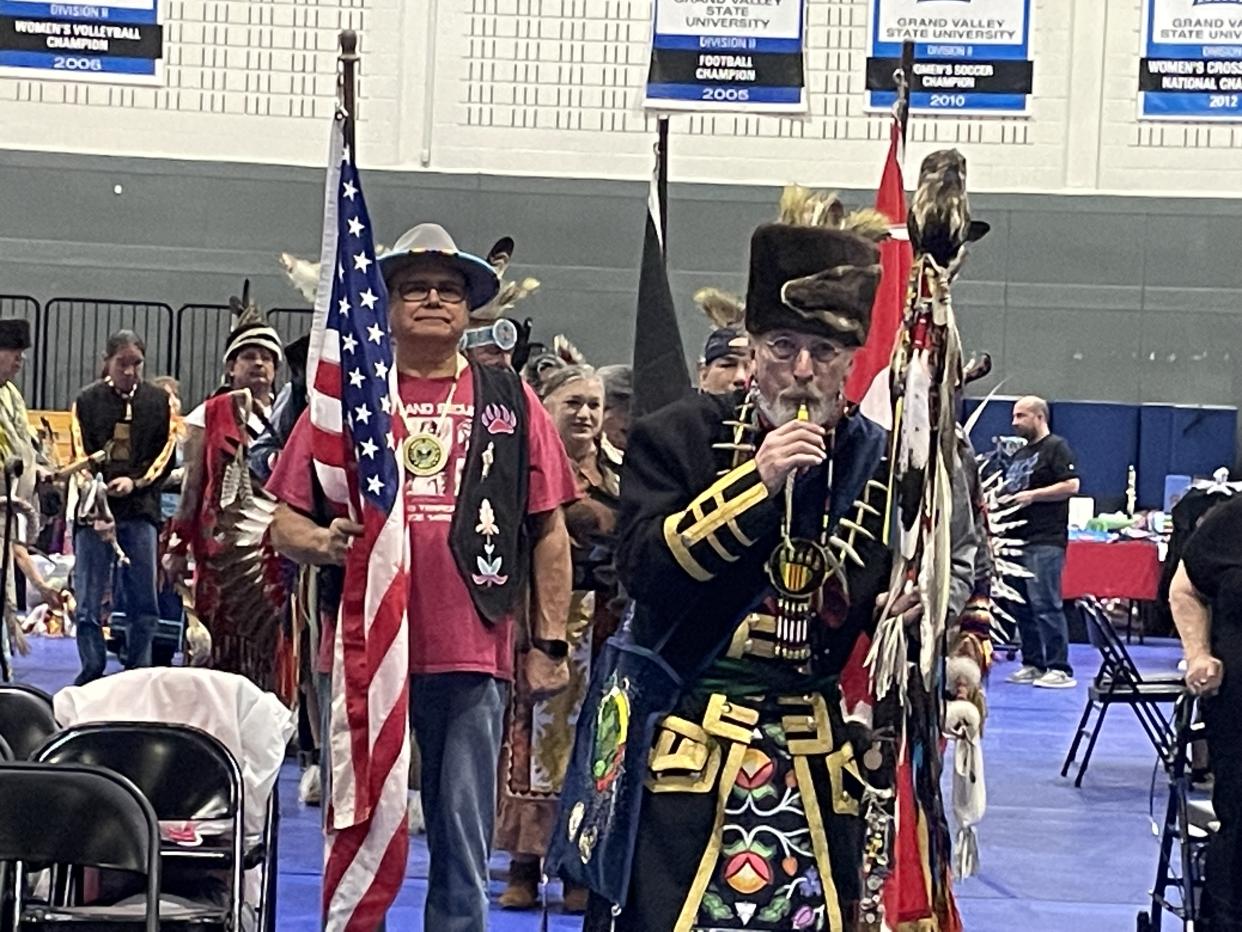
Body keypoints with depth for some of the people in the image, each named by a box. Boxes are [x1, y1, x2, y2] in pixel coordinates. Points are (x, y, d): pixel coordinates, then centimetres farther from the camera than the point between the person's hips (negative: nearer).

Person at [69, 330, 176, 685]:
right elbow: (81, 460, -3)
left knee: (144, 603, 2)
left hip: (140, 511, 1)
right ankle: (92, 673, 8)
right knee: (88, 604, -1)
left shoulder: (158, 400, 8)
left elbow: (166, 456, 6)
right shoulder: (87, 400, 3)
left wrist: (135, 481, -12)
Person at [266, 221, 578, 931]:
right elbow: (285, 524, 8)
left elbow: (549, 532, 11)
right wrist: (322, 543, -14)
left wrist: (550, 643, 6)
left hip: (472, 657, 0)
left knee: (464, 836, 4)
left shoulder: (511, 401, 10)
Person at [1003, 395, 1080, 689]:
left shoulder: (1056, 447, -3)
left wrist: (1033, 495, -15)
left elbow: (1071, 485, -13)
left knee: (1045, 604, -12)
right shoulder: (1019, 454, 23)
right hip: (1019, 538, 9)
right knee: (1023, 605, 9)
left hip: (1045, 540, -9)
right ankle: (1032, 665, 16)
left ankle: (1060, 669, -10)